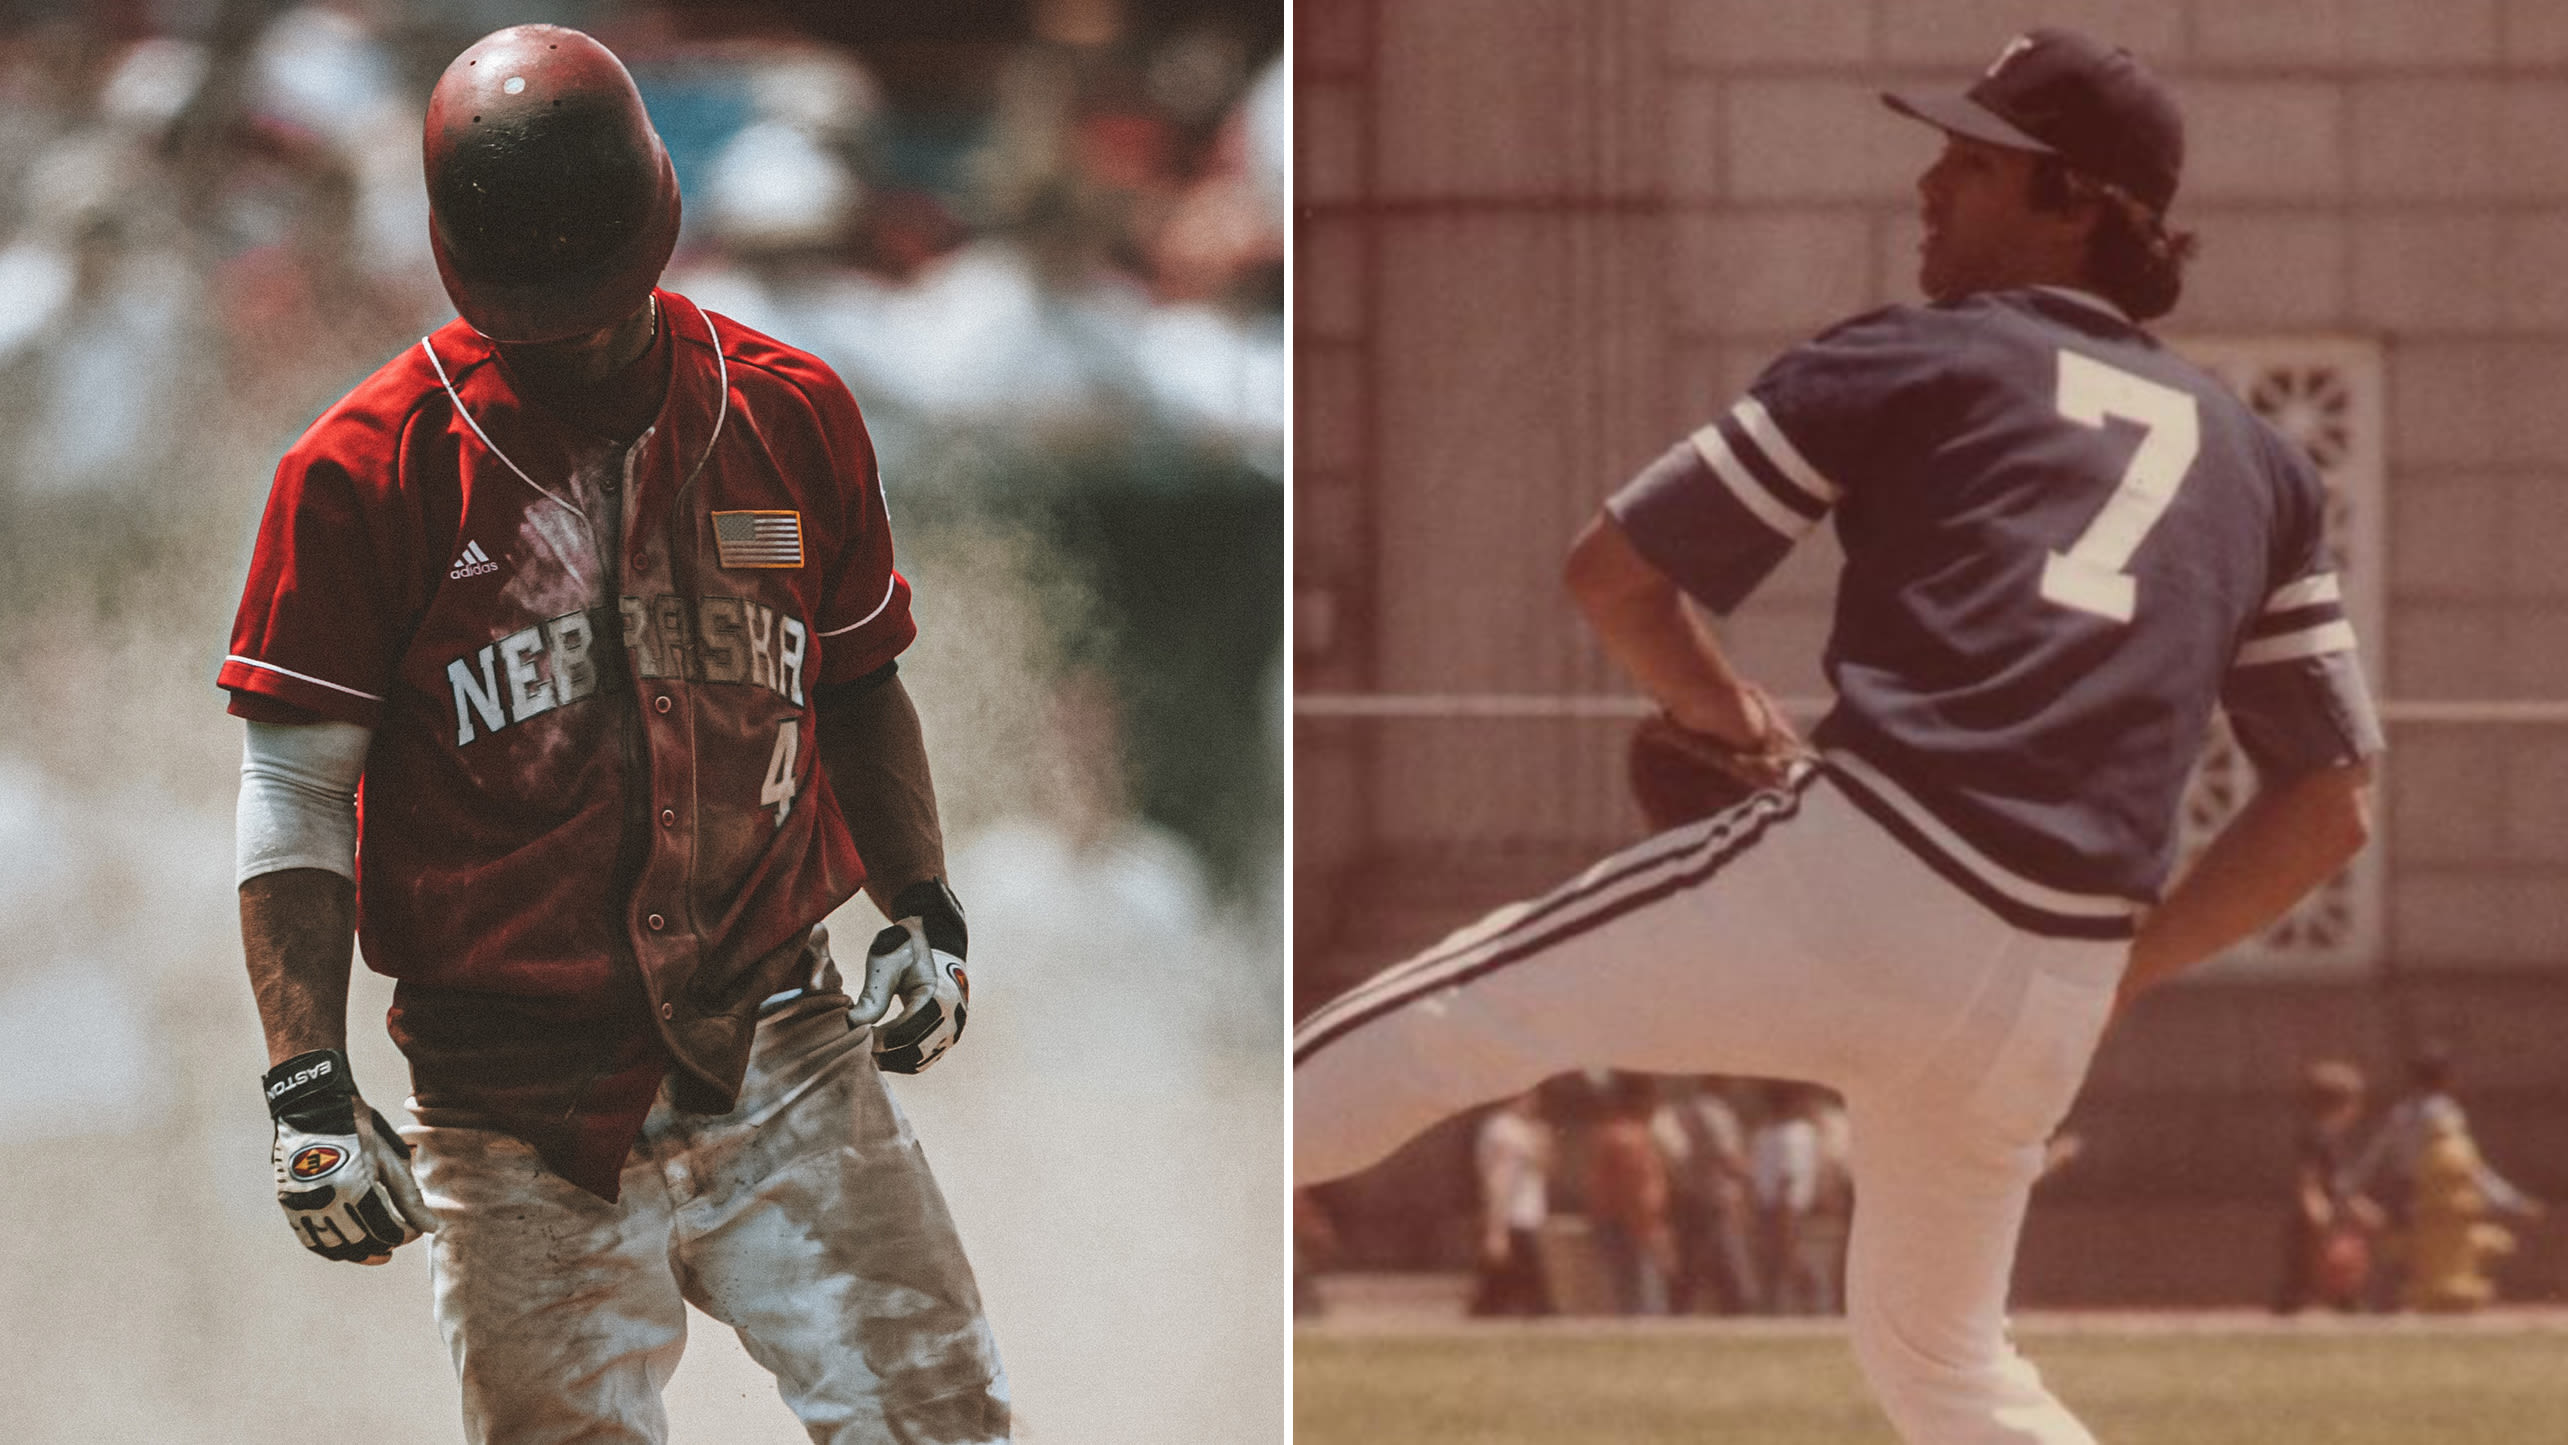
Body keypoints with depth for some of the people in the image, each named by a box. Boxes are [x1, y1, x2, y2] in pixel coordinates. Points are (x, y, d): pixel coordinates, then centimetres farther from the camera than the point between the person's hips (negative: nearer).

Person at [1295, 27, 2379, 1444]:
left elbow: (1612, 572, 11)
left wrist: (1734, 724, 28)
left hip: (1846, 894, -6)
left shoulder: (1910, 362, 10)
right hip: (2045, 1008, 6)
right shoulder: (2256, 463, 23)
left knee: (1440, 1017, 1)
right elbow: (2331, 804, 21)